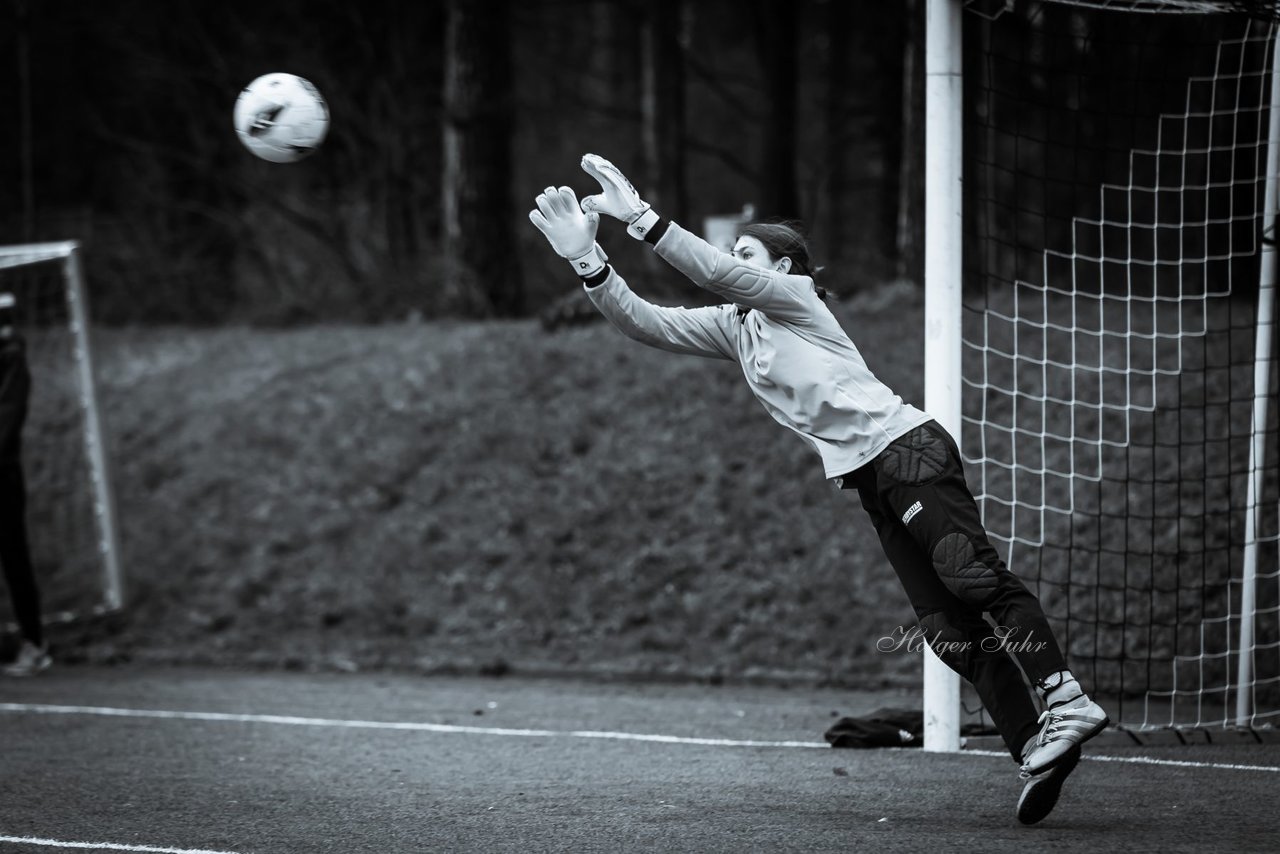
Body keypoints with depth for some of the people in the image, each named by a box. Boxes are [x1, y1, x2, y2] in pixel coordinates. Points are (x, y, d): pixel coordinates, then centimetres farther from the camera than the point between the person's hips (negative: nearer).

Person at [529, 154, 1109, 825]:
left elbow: (717, 273, -14)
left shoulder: (794, 293, 2)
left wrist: (640, 217, -16)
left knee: (972, 576, -24)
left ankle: (1066, 701, -32)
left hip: (905, 445, -7)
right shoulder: (729, 326, 21)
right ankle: (1035, 754, -12)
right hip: (869, 479, 7)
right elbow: (644, 323, 12)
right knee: (945, 625, -6)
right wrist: (588, 259, -1)